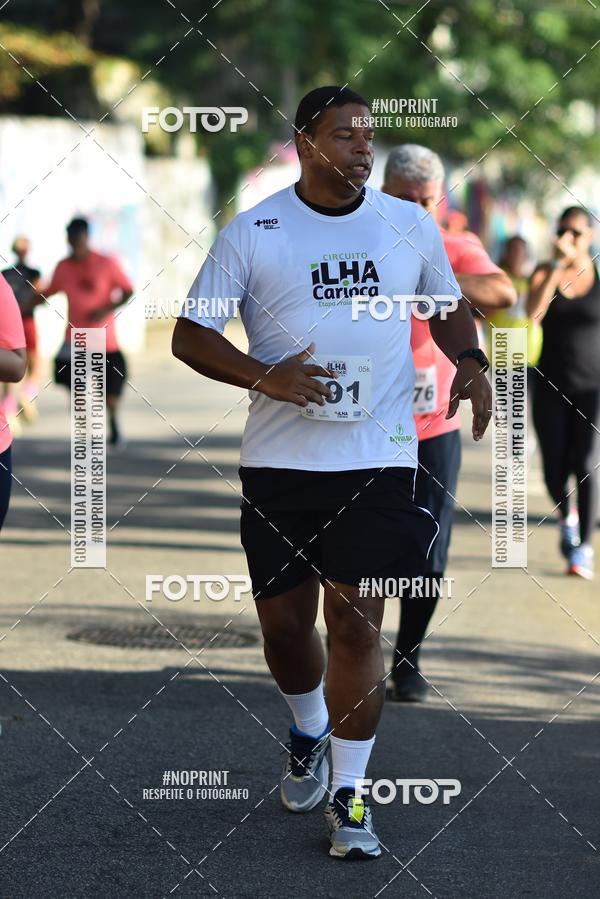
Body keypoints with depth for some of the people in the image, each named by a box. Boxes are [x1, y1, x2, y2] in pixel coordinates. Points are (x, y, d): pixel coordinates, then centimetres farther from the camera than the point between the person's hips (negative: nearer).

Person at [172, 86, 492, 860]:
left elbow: (448, 307, 22)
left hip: (379, 458, 0)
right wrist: (266, 376, -18)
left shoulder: (410, 225, 7)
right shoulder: (251, 232, -1)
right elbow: (190, 335, -2)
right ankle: (308, 732, 38)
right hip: (278, 459, 0)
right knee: (283, 622, 7)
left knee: (356, 623, -6)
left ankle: (348, 794, 3)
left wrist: (468, 361, 0)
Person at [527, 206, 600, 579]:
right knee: (555, 471, 3)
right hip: (552, 387, 2)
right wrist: (559, 264, -22)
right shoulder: (544, 272, 1)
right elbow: (534, 310, -18)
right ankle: (567, 516, 36)